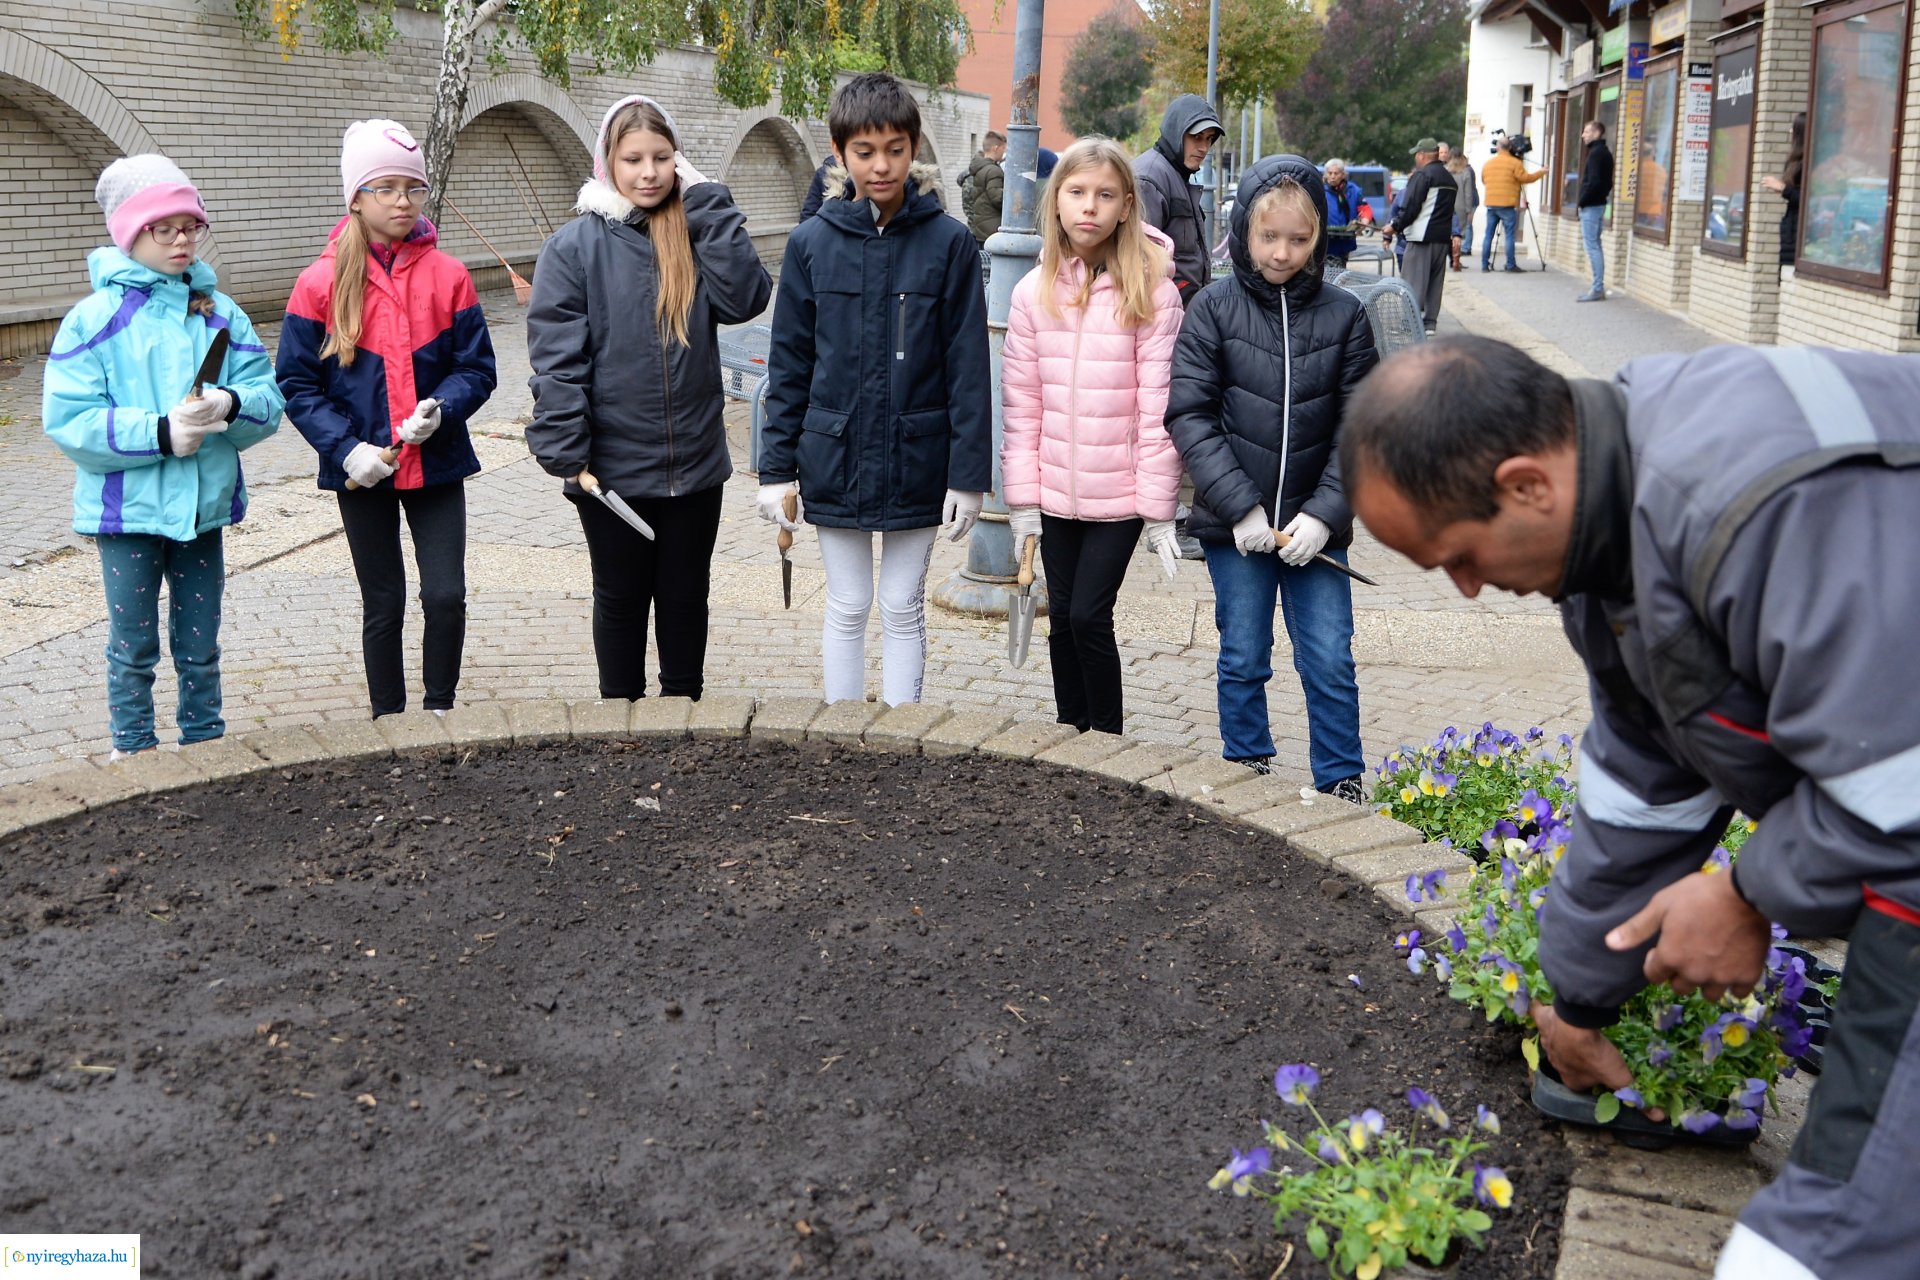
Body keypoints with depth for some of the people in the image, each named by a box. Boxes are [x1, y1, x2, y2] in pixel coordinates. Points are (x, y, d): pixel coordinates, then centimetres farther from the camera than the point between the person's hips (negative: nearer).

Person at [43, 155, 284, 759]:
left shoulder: (220, 313, 3)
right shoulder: (94, 318, -8)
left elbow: (268, 399, -1)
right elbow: (67, 420, -14)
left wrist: (230, 404, -23)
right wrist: (159, 432, -22)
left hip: (205, 504, 3)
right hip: (127, 507, -3)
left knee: (200, 646, 15)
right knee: (134, 647, 9)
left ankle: (205, 745, 30)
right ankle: (133, 755, 23)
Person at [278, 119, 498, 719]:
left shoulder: (447, 275, -2)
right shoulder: (321, 283, -5)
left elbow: (477, 367, 0)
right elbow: (297, 384, -4)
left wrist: (439, 410, -19)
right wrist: (346, 448, -16)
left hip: (437, 463, 1)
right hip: (363, 470, 0)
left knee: (446, 596, -4)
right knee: (384, 605, 9)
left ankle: (439, 713, 17)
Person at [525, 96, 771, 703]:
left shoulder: (696, 232, 3)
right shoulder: (576, 244, -6)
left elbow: (744, 298, -14)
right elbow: (556, 356, -9)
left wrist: (706, 203, -13)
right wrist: (566, 452, -14)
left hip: (695, 464, 2)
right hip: (611, 468, -2)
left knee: (686, 596, 15)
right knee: (621, 598, 14)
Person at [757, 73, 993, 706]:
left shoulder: (948, 243, -6)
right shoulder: (812, 243, -2)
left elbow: (968, 365, -4)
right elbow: (789, 363, 2)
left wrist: (969, 474, -6)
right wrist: (778, 467, 1)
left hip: (916, 460, -1)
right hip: (835, 458, 1)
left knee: (903, 609, 11)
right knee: (847, 609, 11)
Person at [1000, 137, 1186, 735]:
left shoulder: (1151, 291, -8)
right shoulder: (1035, 290, 2)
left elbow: (1159, 406, -8)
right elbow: (1020, 403, 3)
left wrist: (1158, 508, -9)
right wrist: (1022, 497, 0)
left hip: (1120, 492, -3)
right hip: (1056, 491, 4)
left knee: (1089, 615, -5)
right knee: (1063, 616, 11)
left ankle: (1107, 736, 13)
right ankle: (1070, 731, 26)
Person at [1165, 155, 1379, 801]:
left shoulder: (1344, 316, 0)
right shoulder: (1214, 308, -3)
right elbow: (1189, 414, -8)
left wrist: (1325, 512, -12)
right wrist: (1239, 505, -15)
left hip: (1314, 526, 1)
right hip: (1235, 526, 0)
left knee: (1331, 665, 2)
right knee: (1243, 661, 10)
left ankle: (1342, 786, 17)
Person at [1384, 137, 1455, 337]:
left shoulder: (1422, 175, -10)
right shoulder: (1449, 178, 18)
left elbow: (1411, 206, -15)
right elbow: (1450, 210, 20)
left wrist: (1395, 226, -5)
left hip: (1421, 237, -8)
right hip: (1443, 237, 8)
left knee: (1414, 282, -6)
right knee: (1435, 281, 11)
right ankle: (1430, 322, 12)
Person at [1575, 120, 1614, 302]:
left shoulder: (1596, 153, -14)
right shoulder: (1605, 153, 16)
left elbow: (1594, 181, -22)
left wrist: (1582, 202, -15)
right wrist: (1604, 196, 14)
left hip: (1591, 206, -10)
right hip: (1599, 204, 10)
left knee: (1592, 246, -8)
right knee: (1596, 246, 13)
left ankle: (1597, 289, -8)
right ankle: (1599, 288, 15)